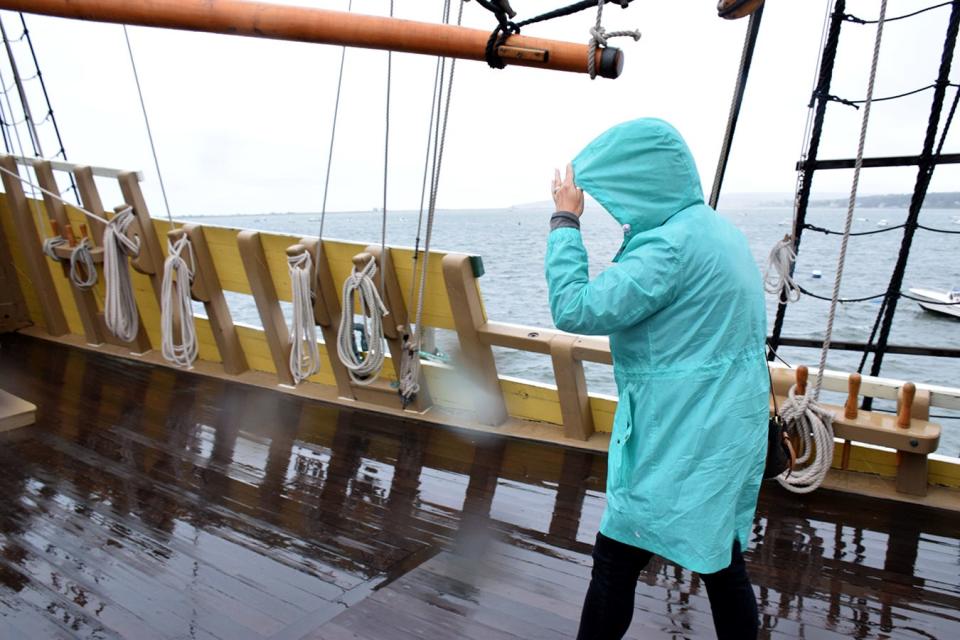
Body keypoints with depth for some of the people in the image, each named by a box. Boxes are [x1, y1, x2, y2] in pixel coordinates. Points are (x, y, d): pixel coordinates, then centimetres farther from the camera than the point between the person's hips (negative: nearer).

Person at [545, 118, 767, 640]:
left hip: (680, 445, -9)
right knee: (722, 565, 20)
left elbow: (576, 309, -23)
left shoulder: (673, 243, -21)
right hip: (724, 435, 10)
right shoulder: (715, 229, 10)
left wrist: (565, 221, -15)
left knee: (615, 564, 6)